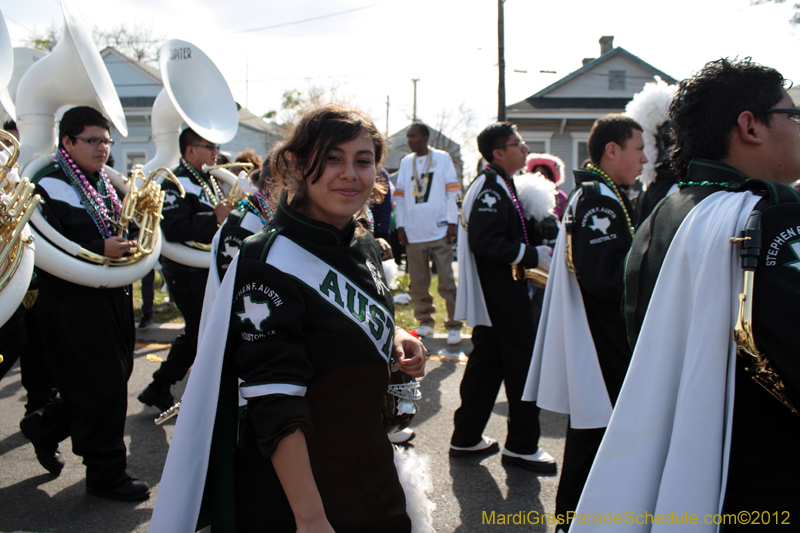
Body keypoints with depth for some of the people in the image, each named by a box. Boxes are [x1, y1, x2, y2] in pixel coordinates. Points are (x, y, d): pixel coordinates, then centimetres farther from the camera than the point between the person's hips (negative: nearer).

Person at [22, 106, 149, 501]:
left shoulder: (106, 184, 14)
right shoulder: (51, 187, -11)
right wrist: (100, 250, -31)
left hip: (113, 297, 9)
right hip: (74, 302, -9)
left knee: (115, 376, 15)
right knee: (102, 386, -4)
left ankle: (45, 427, 38)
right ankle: (105, 473, 12)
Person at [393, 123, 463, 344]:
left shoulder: (442, 158, 3)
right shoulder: (405, 162, 12)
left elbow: (453, 191, -1)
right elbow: (399, 196, 12)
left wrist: (452, 222, -7)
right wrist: (400, 226, 5)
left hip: (440, 230, -3)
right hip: (413, 232, 4)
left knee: (447, 280, -4)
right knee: (418, 281, 7)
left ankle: (454, 325, 3)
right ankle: (425, 321, 20)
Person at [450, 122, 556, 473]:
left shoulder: (499, 186, 16)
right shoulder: (492, 190, -17)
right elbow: (485, 243, -26)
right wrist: (534, 256, -21)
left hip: (495, 295, 10)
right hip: (502, 295, -10)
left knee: (486, 363, 14)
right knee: (524, 363, -1)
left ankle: (466, 437, 23)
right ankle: (522, 446, 10)